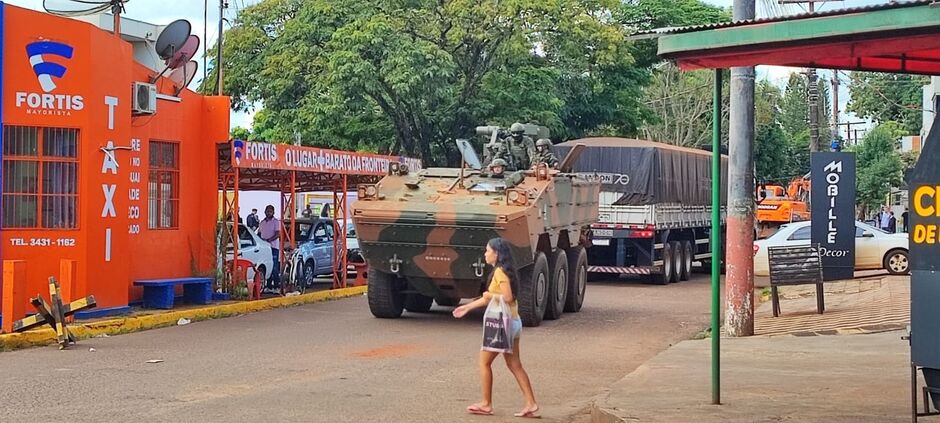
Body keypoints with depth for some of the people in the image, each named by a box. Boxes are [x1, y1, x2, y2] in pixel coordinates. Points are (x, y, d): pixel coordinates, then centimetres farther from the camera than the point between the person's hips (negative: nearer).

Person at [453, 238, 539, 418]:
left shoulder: (500, 272, -15)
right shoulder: (504, 271, 14)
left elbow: (507, 297, -25)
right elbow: (490, 297, 22)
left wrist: (490, 295, -9)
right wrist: (468, 307, 27)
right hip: (513, 322, 9)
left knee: (484, 362, 3)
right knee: (515, 365, 9)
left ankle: (486, 404, 9)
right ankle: (531, 405, 7)